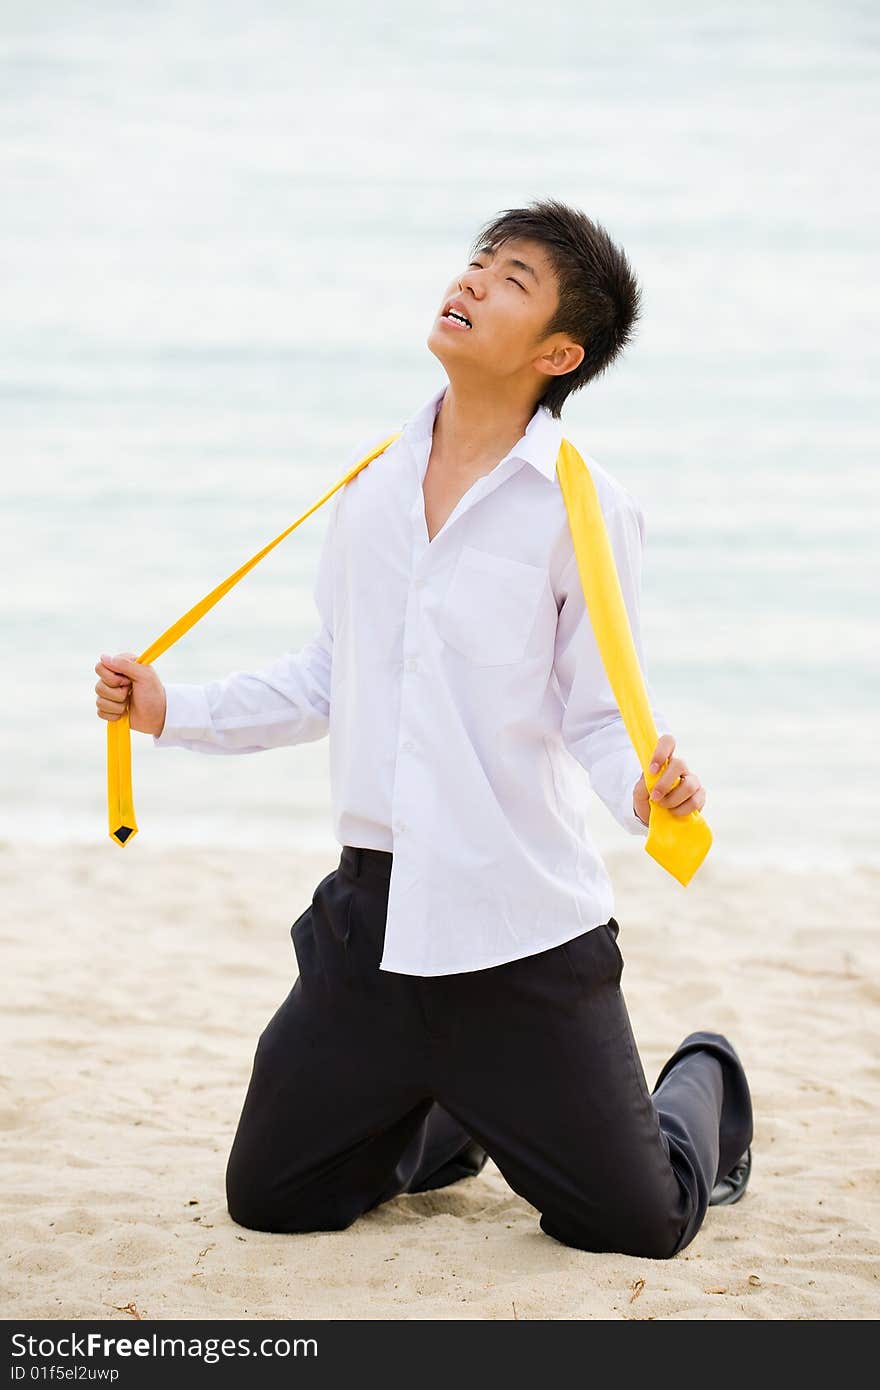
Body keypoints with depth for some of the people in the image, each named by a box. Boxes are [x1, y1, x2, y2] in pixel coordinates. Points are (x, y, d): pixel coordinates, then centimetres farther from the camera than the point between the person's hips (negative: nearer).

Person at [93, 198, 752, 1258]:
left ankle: (699, 1090, 34)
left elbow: (601, 717, -8)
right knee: (268, 1200, 10)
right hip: (371, 915, 5)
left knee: (635, 1227, -1)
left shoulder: (587, 511, -9)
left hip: (526, 929, -5)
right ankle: (447, 1123, 39)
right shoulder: (371, 479, 6)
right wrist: (172, 712, 9)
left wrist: (649, 787, -29)